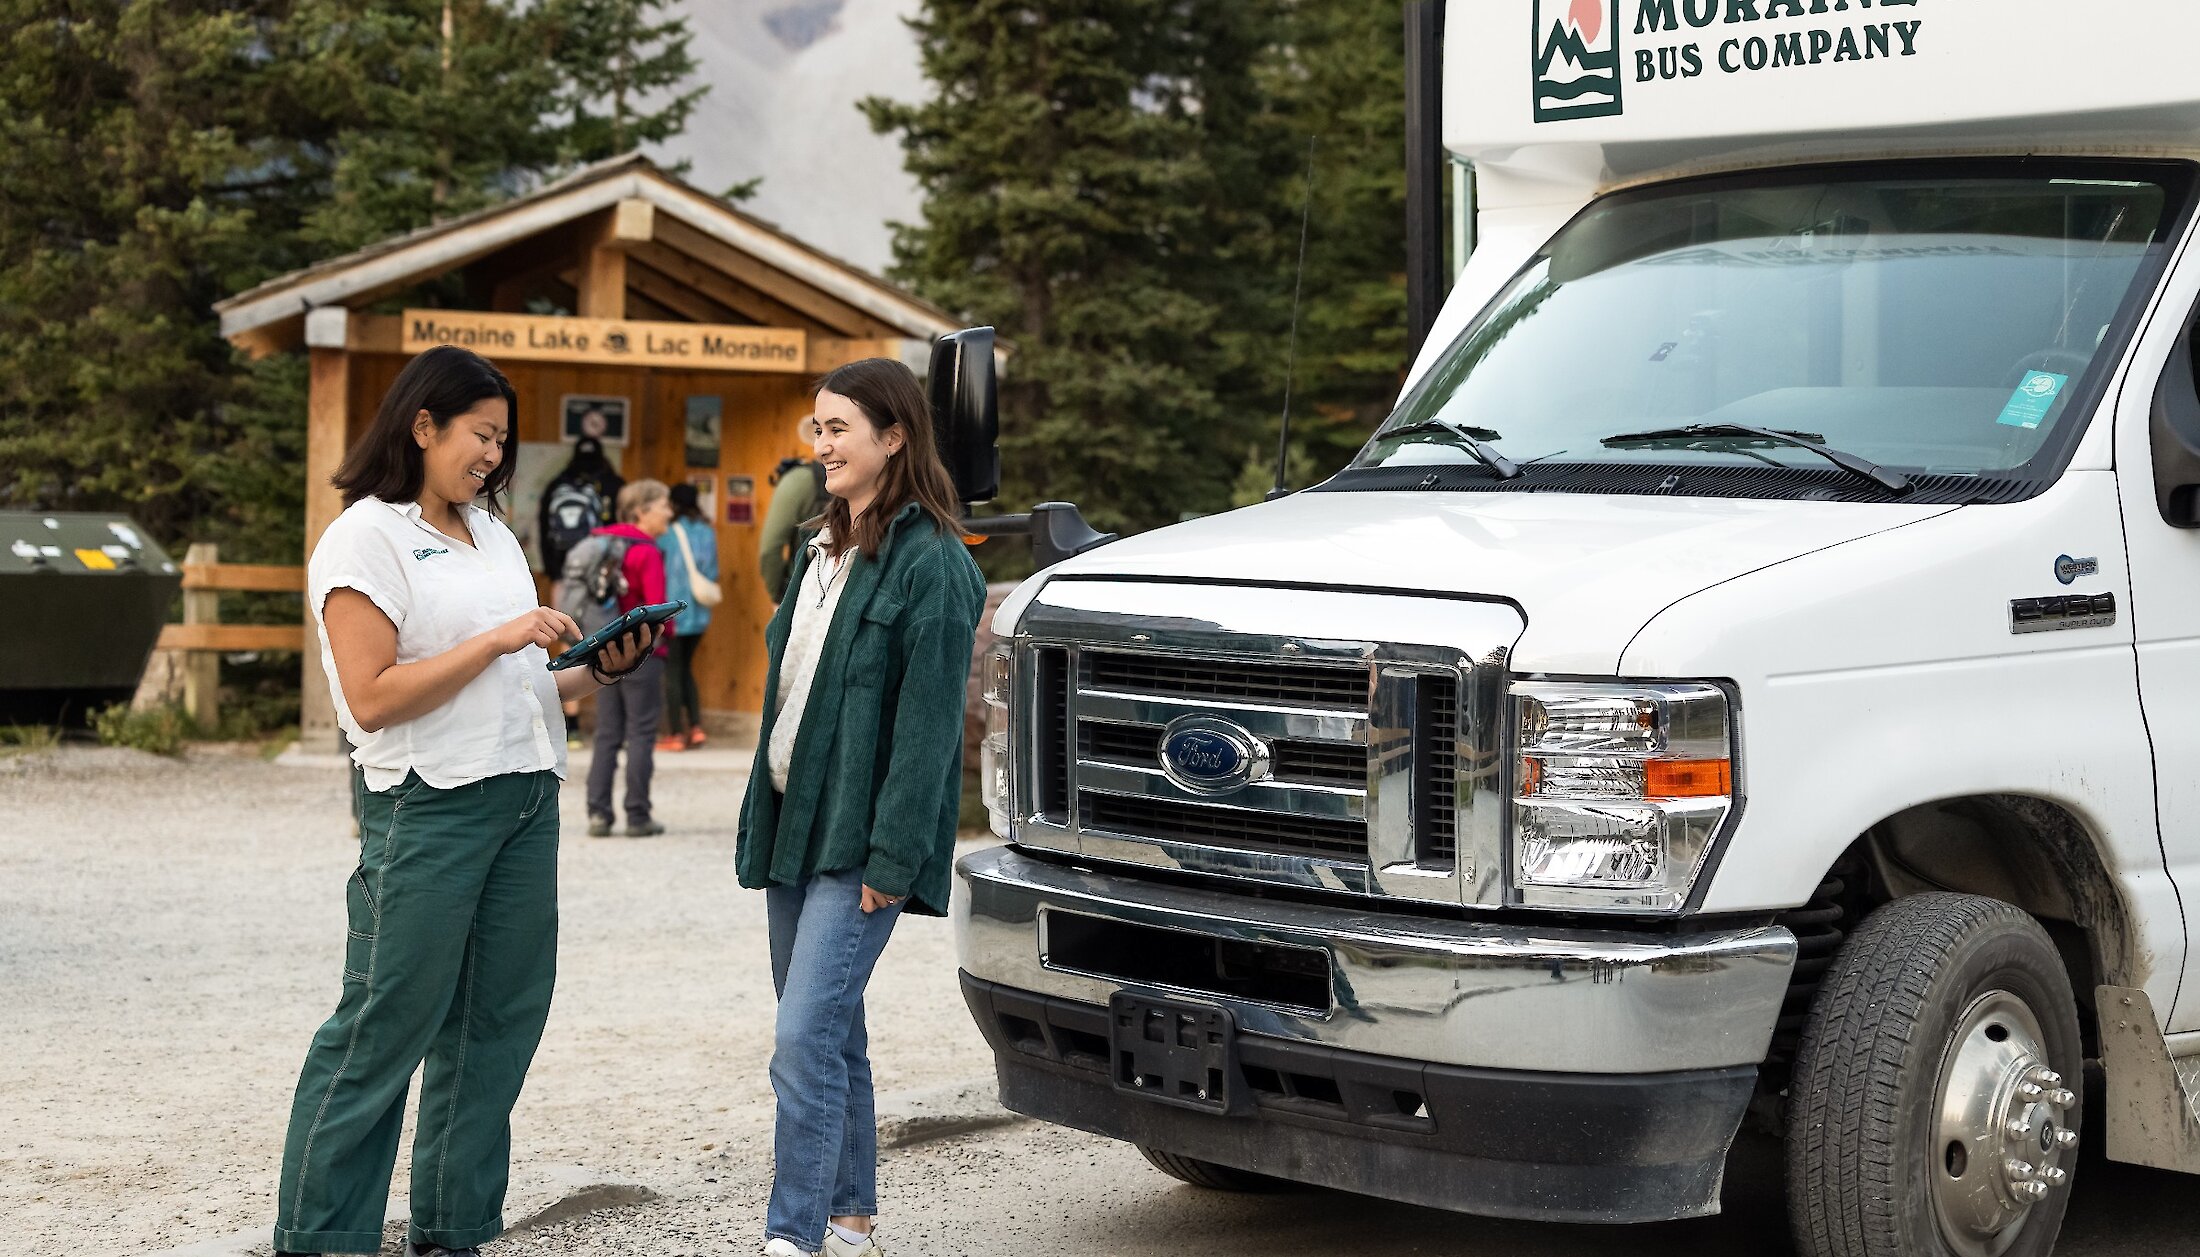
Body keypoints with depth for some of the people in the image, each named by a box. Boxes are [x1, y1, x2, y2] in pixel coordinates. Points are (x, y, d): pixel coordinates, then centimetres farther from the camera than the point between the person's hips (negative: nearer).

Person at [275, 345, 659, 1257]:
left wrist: (599, 672, 5)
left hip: (526, 800, 8)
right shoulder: (366, 537, -6)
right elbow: (373, 698, -15)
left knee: (498, 1026, 8)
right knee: (386, 1029, -5)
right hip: (428, 806, -7)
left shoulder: (492, 534, 17)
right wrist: (499, 640, -16)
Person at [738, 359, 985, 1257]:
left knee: (806, 1040, -14)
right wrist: (764, 823, 14)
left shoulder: (931, 565, -12)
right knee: (831, 1038, 14)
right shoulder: (823, 552, 16)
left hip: (857, 841, -9)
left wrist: (892, 858, -20)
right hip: (793, 824, 9)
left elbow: (928, 722, -16)